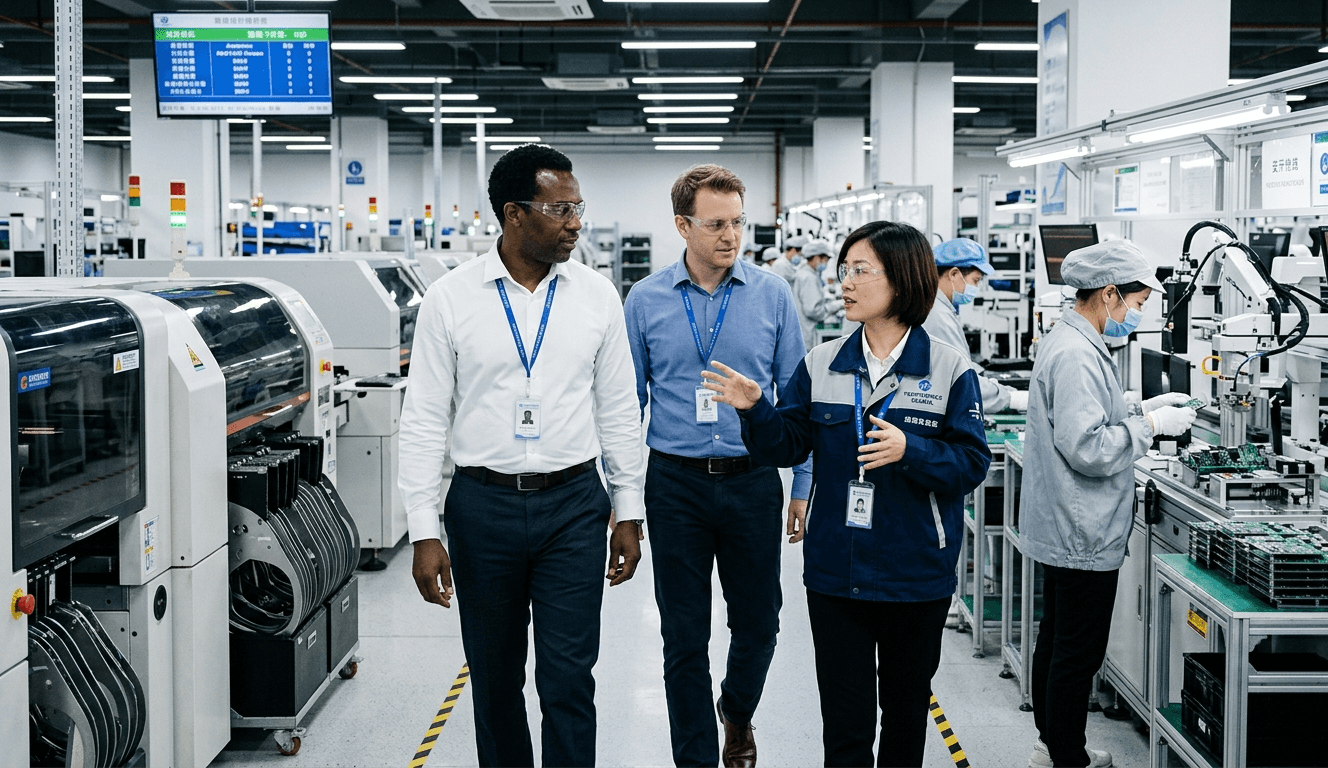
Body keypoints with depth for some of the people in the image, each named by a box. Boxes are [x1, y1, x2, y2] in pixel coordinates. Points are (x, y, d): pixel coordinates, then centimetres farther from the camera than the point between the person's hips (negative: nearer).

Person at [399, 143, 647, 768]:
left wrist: (629, 513, 6)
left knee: (568, 680, -1)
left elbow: (619, 411, 8)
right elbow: (424, 420, -3)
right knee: (494, 678, 13)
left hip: (573, 505, 0)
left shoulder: (596, 295, 1)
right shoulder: (450, 299, -4)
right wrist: (424, 532, -7)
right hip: (483, 504, 0)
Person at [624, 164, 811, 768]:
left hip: (753, 481, 1)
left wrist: (804, 486, 2)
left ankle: (737, 712, 41)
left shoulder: (772, 295, 0)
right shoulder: (646, 300, 0)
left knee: (758, 622, 10)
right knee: (685, 637, 6)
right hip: (676, 485, 0)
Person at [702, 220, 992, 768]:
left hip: (916, 576, -2)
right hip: (835, 573, 2)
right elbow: (788, 446, 2)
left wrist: (910, 450, -26)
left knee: (906, 706, 17)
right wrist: (756, 411, -16)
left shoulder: (949, 369, -7)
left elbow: (972, 463, -10)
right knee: (845, 720, 6)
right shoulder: (822, 364, 2)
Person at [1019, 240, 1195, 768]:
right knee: (1078, 655, 0)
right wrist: (1150, 424, -16)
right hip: (1083, 536, -11)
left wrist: (1140, 409, 11)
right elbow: (1087, 448, -26)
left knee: (1056, 641, 20)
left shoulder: (1065, 341, 11)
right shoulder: (1076, 355, -22)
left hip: (1063, 529, 11)